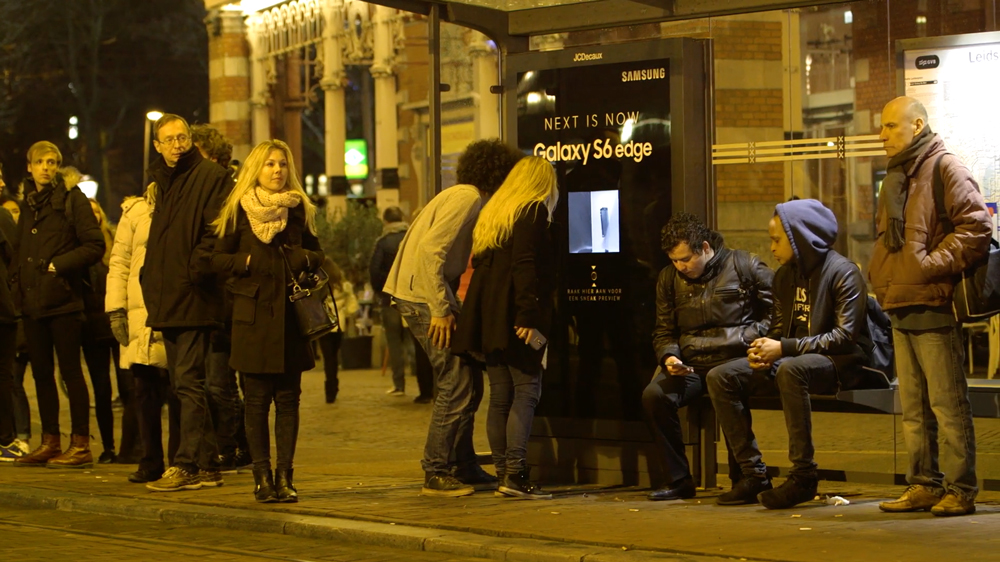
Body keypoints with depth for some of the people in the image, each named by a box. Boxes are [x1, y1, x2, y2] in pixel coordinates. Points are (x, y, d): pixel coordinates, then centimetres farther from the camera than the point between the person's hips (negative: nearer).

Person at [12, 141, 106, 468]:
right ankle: (50, 442, 15)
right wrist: (18, 280, 8)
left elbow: (95, 245, -10)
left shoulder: (72, 199, -4)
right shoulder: (29, 203, 16)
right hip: (33, 302, 7)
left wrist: (59, 265, -15)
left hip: (62, 300, -7)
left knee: (70, 371, -4)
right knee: (41, 373, 9)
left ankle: (81, 445, -2)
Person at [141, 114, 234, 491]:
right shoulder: (161, 182, 20)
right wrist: (151, 281, 14)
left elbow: (217, 233, -14)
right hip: (168, 301, 9)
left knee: (188, 382, -11)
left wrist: (194, 272, -18)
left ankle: (188, 464, -9)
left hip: (194, 300, -9)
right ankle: (207, 466, 15)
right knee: (184, 384, 10)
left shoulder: (211, 177, -5)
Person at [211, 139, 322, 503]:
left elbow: (316, 254, 16)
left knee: (288, 397, 1)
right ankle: (262, 475, 5)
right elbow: (218, 259, 5)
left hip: (291, 312, 2)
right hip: (254, 312, -2)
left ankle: (285, 475, 4)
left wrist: (306, 259, -5)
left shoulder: (299, 209, 10)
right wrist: (246, 262, -13)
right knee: (258, 397, 0)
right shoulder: (239, 210, 3)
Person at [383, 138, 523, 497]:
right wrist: (441, 309, -22)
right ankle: (437, 474, -4)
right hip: (424, 296, -10)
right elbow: (430, 249, -23)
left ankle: (462, 467, 19)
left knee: (467, 379, 13)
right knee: (458, 383, -9)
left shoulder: (470, 199, 18)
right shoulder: (466, 198, -13)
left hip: (427, 295, 10)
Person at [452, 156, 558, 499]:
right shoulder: (533, 212, -5)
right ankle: (515, 474, -16)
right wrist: (529, 317, -20)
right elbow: (525, 265, -16)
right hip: (513, 316, -8)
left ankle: (504, 473, 8)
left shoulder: (494, 211, 20)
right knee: (526, 390, -7)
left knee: (500, 395, 8)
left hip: (488, 316, 8)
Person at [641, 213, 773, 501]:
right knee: (654, 395, -25)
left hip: (735, 358, -4)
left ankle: (743, 478, -21)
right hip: (691, 364, 4)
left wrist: (755, 336, -11)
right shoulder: (669, 278, 16)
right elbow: (664, 331, 21)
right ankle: (678, 480, -13)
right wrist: (669, 357, 0)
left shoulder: (745, 266, 2)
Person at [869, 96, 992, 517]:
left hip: (934, 306, -9)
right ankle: (924, 485, 16)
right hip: (901, 308, 9)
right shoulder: (896, 178, 21)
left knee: (947, 403, -6)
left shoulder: (946, 168, -6)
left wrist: (933, 263, -18)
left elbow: (976, 226, -14)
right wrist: (879, 274, 15)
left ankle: (960, 490, -3)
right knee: (913, 406, 11)